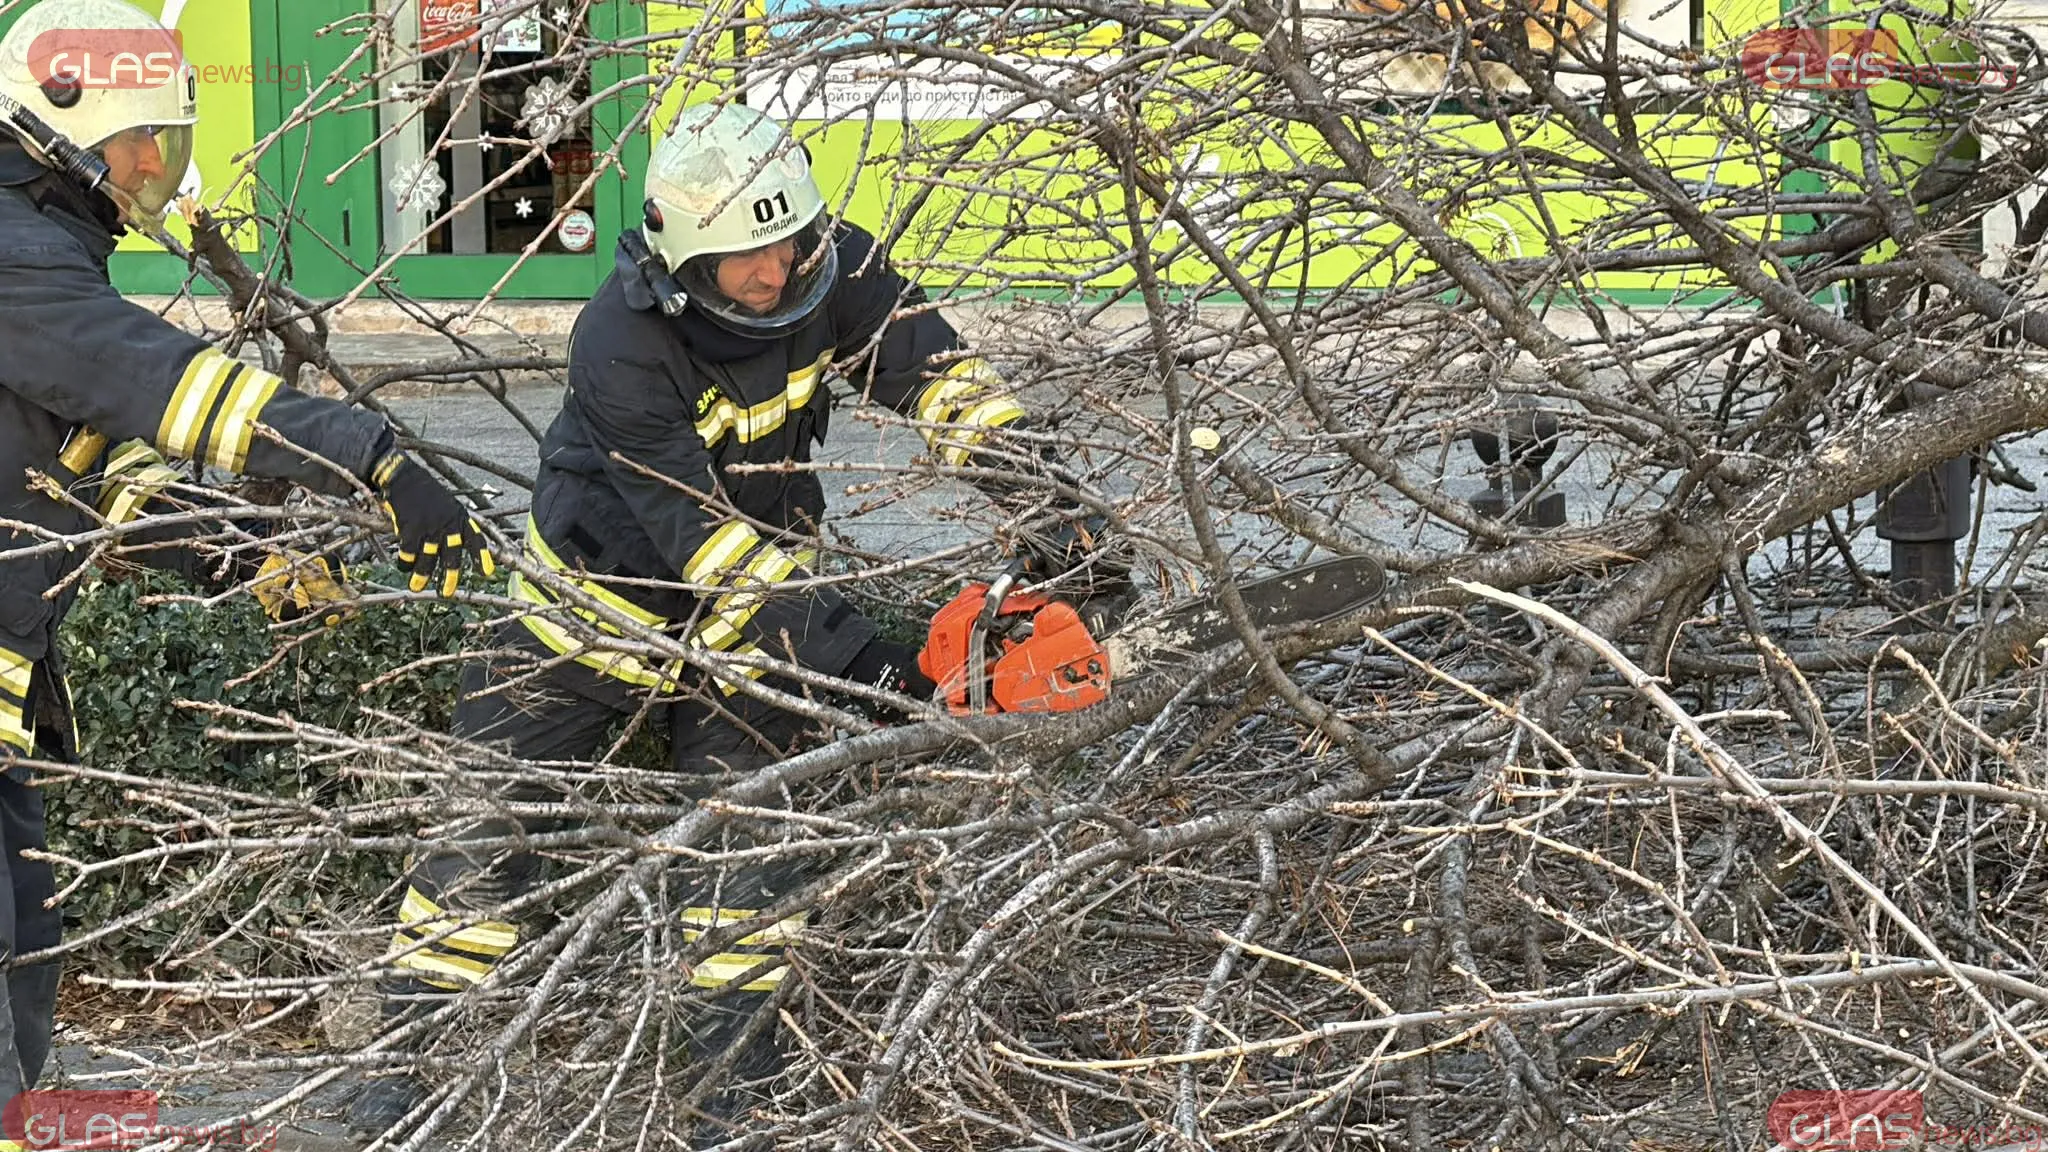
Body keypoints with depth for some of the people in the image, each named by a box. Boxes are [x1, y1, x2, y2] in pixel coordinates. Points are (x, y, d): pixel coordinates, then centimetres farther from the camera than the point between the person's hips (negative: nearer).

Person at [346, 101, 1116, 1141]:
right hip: (602, 593, -3)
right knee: (490, 812, 4)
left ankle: (733, 1084, 5)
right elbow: (709, 541, -36)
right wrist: (864, 663, -38)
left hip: (757, 590, 3)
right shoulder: (620, 348, -34)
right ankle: (411, 1056, 15)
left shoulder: (835, 271, -21)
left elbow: (942, 377, -12)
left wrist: (1046, 496, -26)